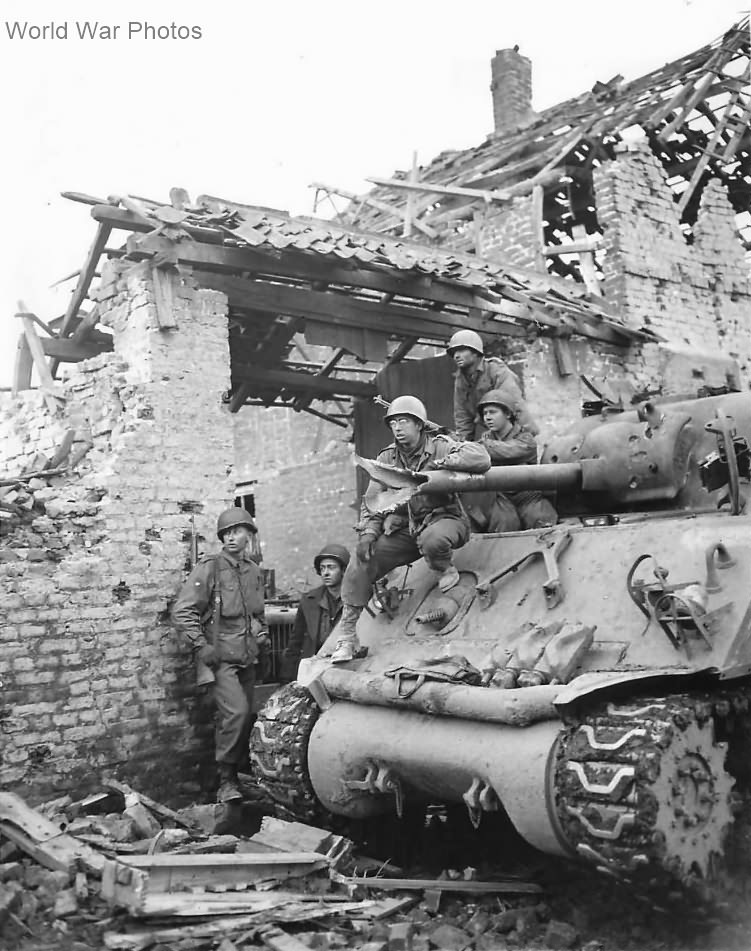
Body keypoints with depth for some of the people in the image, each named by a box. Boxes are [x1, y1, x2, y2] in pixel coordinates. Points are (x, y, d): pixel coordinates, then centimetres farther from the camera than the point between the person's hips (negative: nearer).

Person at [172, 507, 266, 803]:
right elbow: (182, 611, -12)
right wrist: (201, 646, -16)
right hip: (221, 656, -6)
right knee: (236, 712, -18)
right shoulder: (209, 567, -9)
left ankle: (236, 772, 24)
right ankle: (225, 780, -6)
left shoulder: (254, 571, 11)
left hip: (248, 657, 7)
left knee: (244, 716, 9)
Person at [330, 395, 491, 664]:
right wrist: (368, 532, -6)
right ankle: (346, 636, -6)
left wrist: (439, 463, -26)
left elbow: (481, 458, -21)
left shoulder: (439, 446, -7)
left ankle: (447, 573, -3)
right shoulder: (387, 458, 8)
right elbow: (372, 500, 9)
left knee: (432, 539, -41)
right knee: (362, 560, -13)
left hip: (444, 519, -4)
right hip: (404, 529, 5)